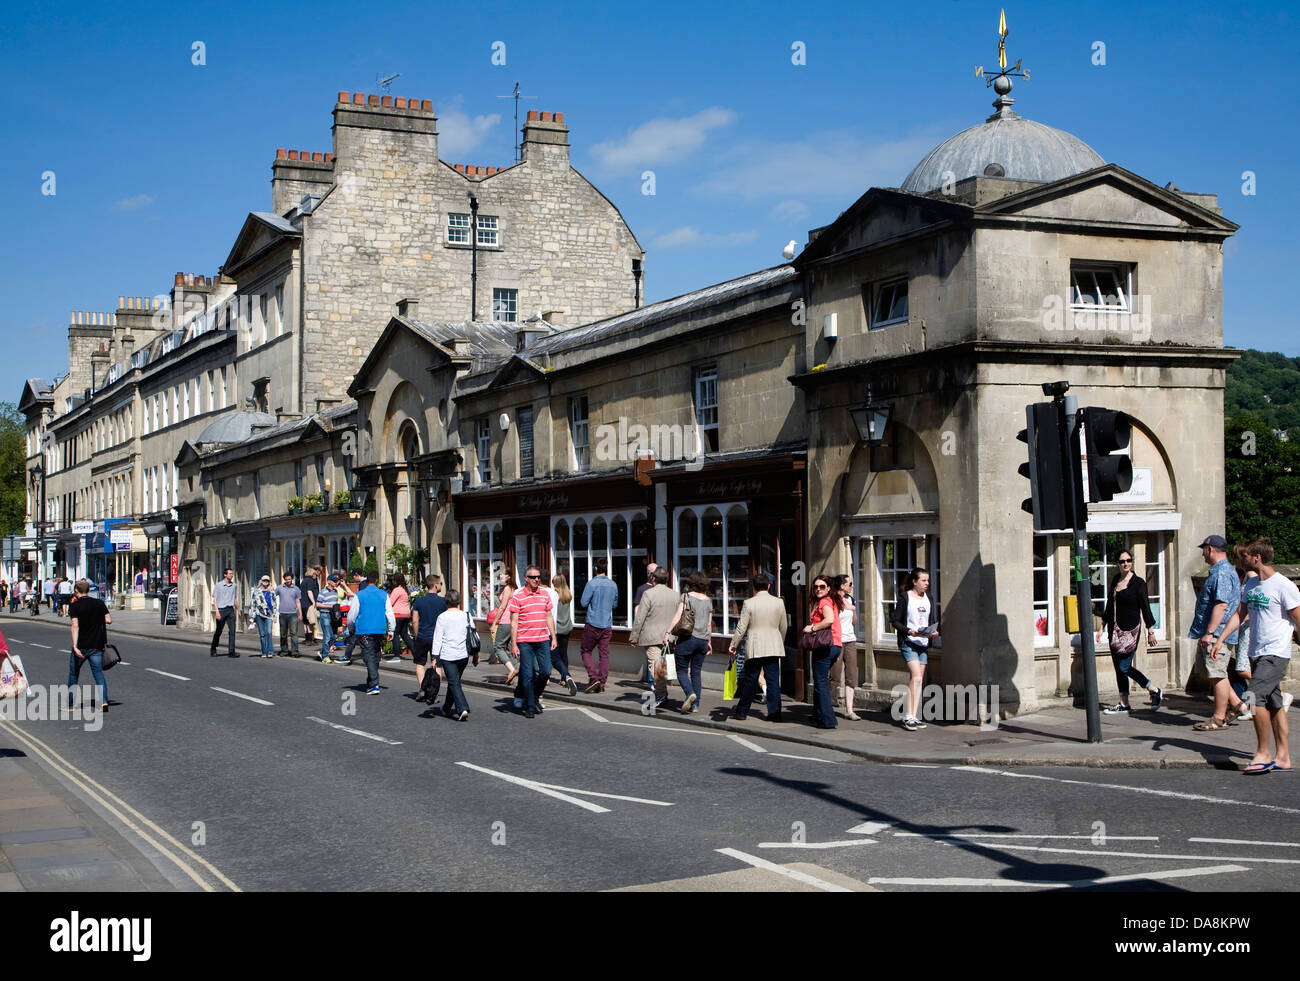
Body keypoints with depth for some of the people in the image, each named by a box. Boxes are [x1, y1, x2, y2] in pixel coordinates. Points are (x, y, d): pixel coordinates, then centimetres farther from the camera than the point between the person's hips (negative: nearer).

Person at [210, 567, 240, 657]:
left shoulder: (233, 585, 12)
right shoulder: (218, 585, -1)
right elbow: (215, 599, -4)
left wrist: (238, 610, 20)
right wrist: (217, 611, -14)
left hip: (231, 610, 3)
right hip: (221, 609, -3)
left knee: (232, 630, -9)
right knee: (218, 631, 6)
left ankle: (231, 652, -11)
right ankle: (213, 649, 26)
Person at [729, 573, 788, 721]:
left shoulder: (749, 603, -6)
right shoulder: (779, 602, 4)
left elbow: (741, 628, -5)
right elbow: (783, 627, 13)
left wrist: (733, 646, 3)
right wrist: (780, 643, 28)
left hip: (754, 648, -2)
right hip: (774, 647, 2)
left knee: (750, 680, 7)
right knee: (773, 680, 3)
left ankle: (742, 711, 15)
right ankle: (774, 713, 0)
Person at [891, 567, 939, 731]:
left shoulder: (928, 599, 13)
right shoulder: (904, 598, -5)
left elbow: (933, 621, 19)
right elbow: (896, 622, -5)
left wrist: (934, 632, -2)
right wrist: (910, 631, -21)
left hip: (923, 644, 6)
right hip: (908, 643, -6)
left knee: (917, 680, 7)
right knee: (916, 678, -18)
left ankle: (912, 716, 12)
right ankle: (910, 717, -17)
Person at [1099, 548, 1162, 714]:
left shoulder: (1138, 582, -7)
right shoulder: (1115, 580, 10)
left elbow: (1145, 607, -5)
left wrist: (1150, 631, -4)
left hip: (1131, 629, -6)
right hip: (1115, 629, 6)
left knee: (1124, 667, -10)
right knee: (1118, 667, 7)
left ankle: (1154, 690, 6)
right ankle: (1123, 704, 13)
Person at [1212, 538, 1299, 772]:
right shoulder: (1251, 584, 12)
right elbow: (1239, 614, 20)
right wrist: (1221, 638, 11)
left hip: (1276, 654, -8)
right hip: (1257, 654, 8)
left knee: (1255, 697, -17)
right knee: (1273, 703, 9)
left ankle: (1263, 752, -8)